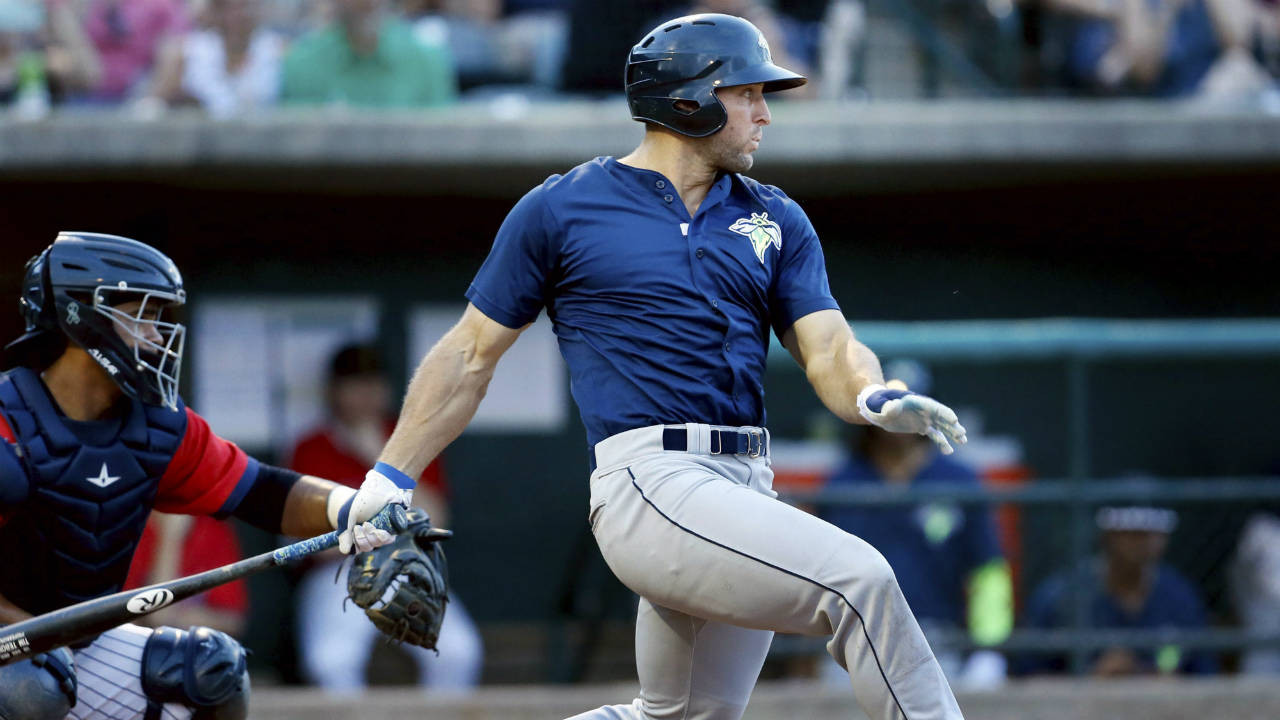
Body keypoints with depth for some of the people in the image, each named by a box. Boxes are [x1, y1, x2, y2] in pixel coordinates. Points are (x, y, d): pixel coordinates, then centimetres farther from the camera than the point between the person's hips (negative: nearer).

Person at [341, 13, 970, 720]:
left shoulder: (777, 221, 17)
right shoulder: (560, 209, 5)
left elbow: (827, 349, 6)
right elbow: (471, 353, 10)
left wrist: (875, 398, -18)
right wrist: (388, 480, 6)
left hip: (745, 490, 7)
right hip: (647, 482, -7)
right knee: (859, 578, -23)